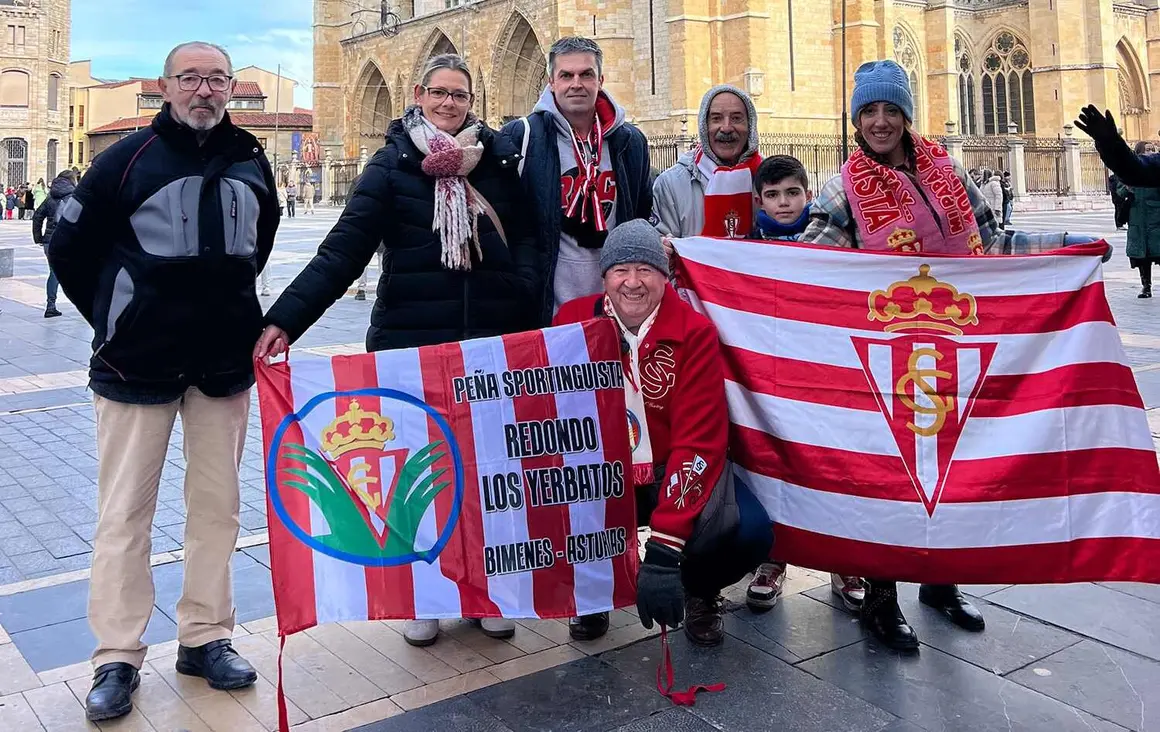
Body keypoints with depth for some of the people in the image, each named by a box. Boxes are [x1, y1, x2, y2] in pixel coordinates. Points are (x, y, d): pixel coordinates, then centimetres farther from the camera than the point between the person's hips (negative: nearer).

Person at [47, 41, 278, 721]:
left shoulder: (251, 162, 6)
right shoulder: (128, 159, -6)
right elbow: (70, 249, 2)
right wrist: (118, 321, 5)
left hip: (225, 361, 4)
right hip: (137, 364, -3)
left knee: (217, 504, 8)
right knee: (125, 510, 3)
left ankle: (206, 638, 21)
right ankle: (117, 657, 14)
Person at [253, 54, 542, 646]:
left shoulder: (498, 159, 7)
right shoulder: (393, 164, -1)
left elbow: (525, 235, 7)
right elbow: (344, 249, -9)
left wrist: (523, 293, -11)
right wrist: (284, 319, -19)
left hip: (492, 342, 2)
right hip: (411, 343, -2)